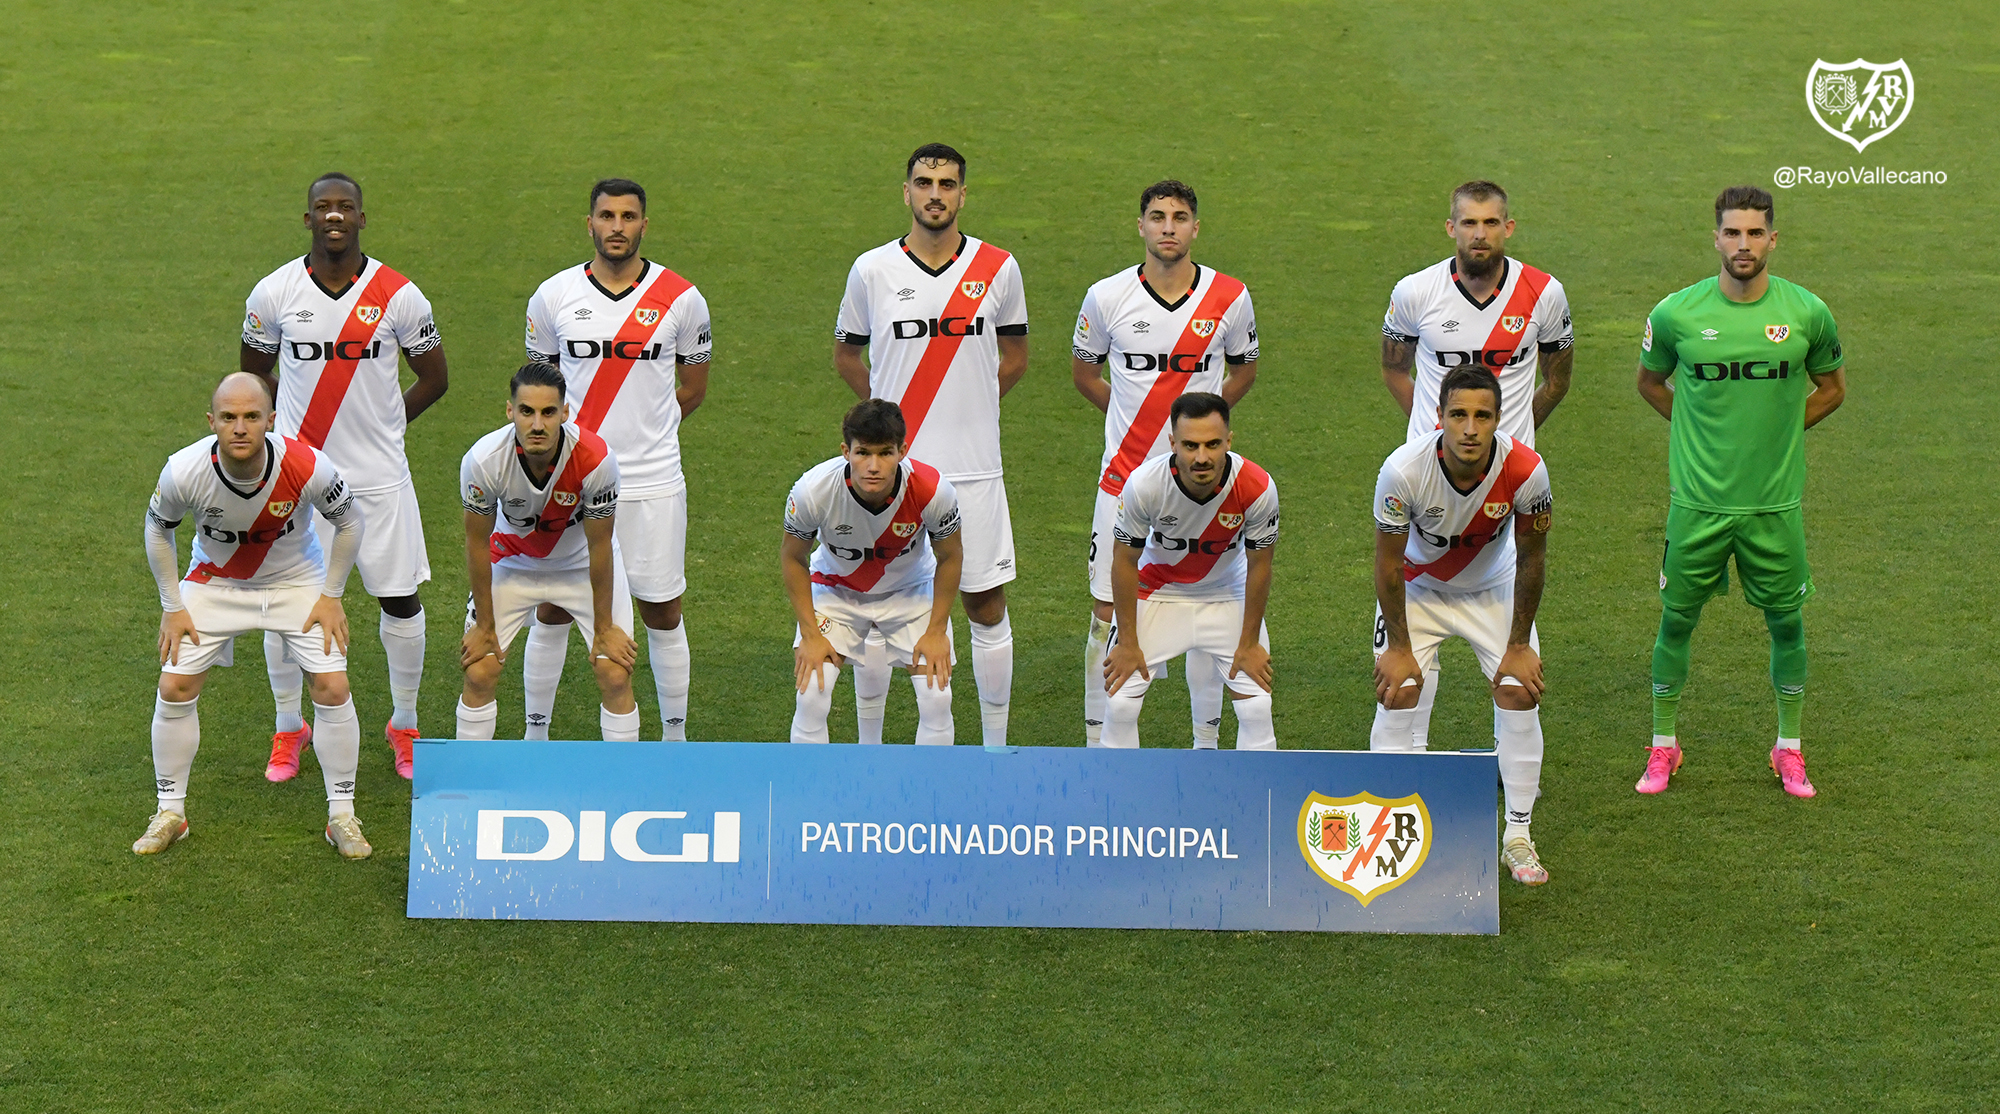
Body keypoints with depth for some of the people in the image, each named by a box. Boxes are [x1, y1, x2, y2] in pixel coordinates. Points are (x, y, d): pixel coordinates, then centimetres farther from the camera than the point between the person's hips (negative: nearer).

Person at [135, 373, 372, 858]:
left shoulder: (307, 467, -31)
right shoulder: (184, 471, -29)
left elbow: (350, 520, -10)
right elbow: (157, 530, -6)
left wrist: (331, 596, -8)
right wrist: (172, 607, -4)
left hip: (297, 581, -1)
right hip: (214, 582, 1)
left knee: (332, 688, -10)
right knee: (174, 687, -5)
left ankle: (341, 815, 6)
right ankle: (170, 813, 13)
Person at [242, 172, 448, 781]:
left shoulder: (399, 295, -5)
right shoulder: (274, 292, -3)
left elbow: (433, 378, 7)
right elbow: (255, 372, 13)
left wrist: (380, 428, 6)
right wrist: (298, 423, 7)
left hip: (378, 474, 0)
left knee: (400, 598, 4)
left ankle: (404, 725, 24)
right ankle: (289, 728, 25)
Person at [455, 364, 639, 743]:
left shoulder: (596, 459, -34)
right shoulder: (483, 461, -32)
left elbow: (599, 545, -19)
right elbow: (477, 541, -15)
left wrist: (604, 627, -10)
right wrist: (485, 626, -7)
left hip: (584, 565, -1)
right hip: (513, 562, 1)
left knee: (615, 675, -9)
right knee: (479, 672, -7)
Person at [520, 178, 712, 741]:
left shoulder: (682, 298, -1)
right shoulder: (553, 296, 1)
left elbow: (693, 387, 11)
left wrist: (645, 434, 10)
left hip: (654, 482, 0)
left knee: (663, 612, 6)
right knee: (552, 611, 7)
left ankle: (674, 738, 20)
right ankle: (536, 735, 22)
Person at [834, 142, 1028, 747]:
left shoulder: (997, 268, 1)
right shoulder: (872, 270, 0)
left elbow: (1014, 357, 14)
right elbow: (846, 354, 14)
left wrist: (968, 405, 6)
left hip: (974, 467, 0)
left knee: (987, 606, 5)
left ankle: (996, 750, 18)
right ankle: (868, 748, 20)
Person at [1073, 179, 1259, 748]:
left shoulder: (1229, 299, -3)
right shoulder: (1106, 297, -5)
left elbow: (1243, 369, 16)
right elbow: (1084, 371, 12)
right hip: (1125, 475, 0)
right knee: (1107, 611, 0)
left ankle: (1207, 742, 20)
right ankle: (1097, 742, 13)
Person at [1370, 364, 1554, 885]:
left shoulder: (1525, 471, -31)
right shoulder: (1403, 470, -34)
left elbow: (1531, 558, -14)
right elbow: (1389, 562, -18)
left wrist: (1519, 644, -8)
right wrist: (1399, 647, -12)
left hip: (1493, 588, 1)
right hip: (1417, 587, -1)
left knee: (1519, 692, -8)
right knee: (1396, 693, -11)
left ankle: (1517, 837, 5)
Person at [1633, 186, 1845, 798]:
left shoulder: (1806, 312, -6)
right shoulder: (1676, 313, -7)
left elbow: (1831, 386, 12)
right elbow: (1650, 380, 12)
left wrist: (1778, 429, 4)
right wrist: (1699, 428, 5)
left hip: (1777, 501, 1)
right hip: (1697, 500, 0)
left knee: (1786, 622, 10)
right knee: (1676, 620, 8)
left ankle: (1789, 749, 27)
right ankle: (1663, 746, 24)